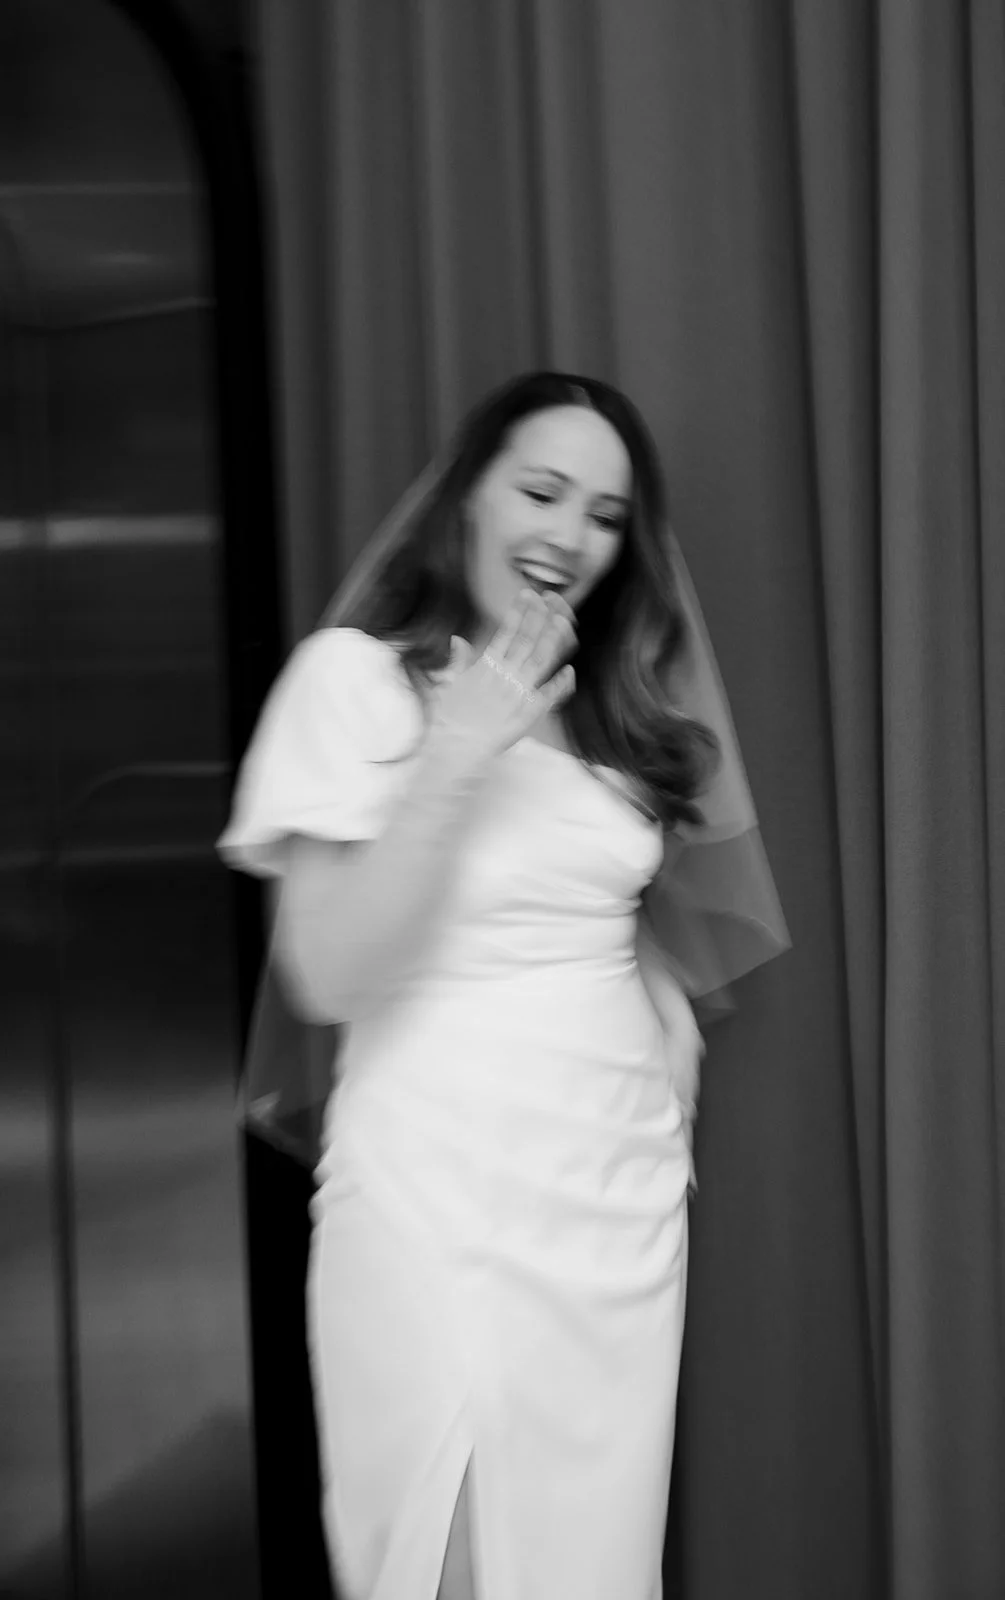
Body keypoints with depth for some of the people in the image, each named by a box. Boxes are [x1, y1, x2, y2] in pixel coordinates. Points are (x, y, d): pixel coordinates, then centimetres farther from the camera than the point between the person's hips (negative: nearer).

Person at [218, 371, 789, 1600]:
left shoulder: (607, 700, 11)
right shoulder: (357, 674, -8)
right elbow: (324, 979, -14)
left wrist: (673, 1023, 5)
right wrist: (456, 756, -20)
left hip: (625, 1183, 6)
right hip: (445, 1197, -6)